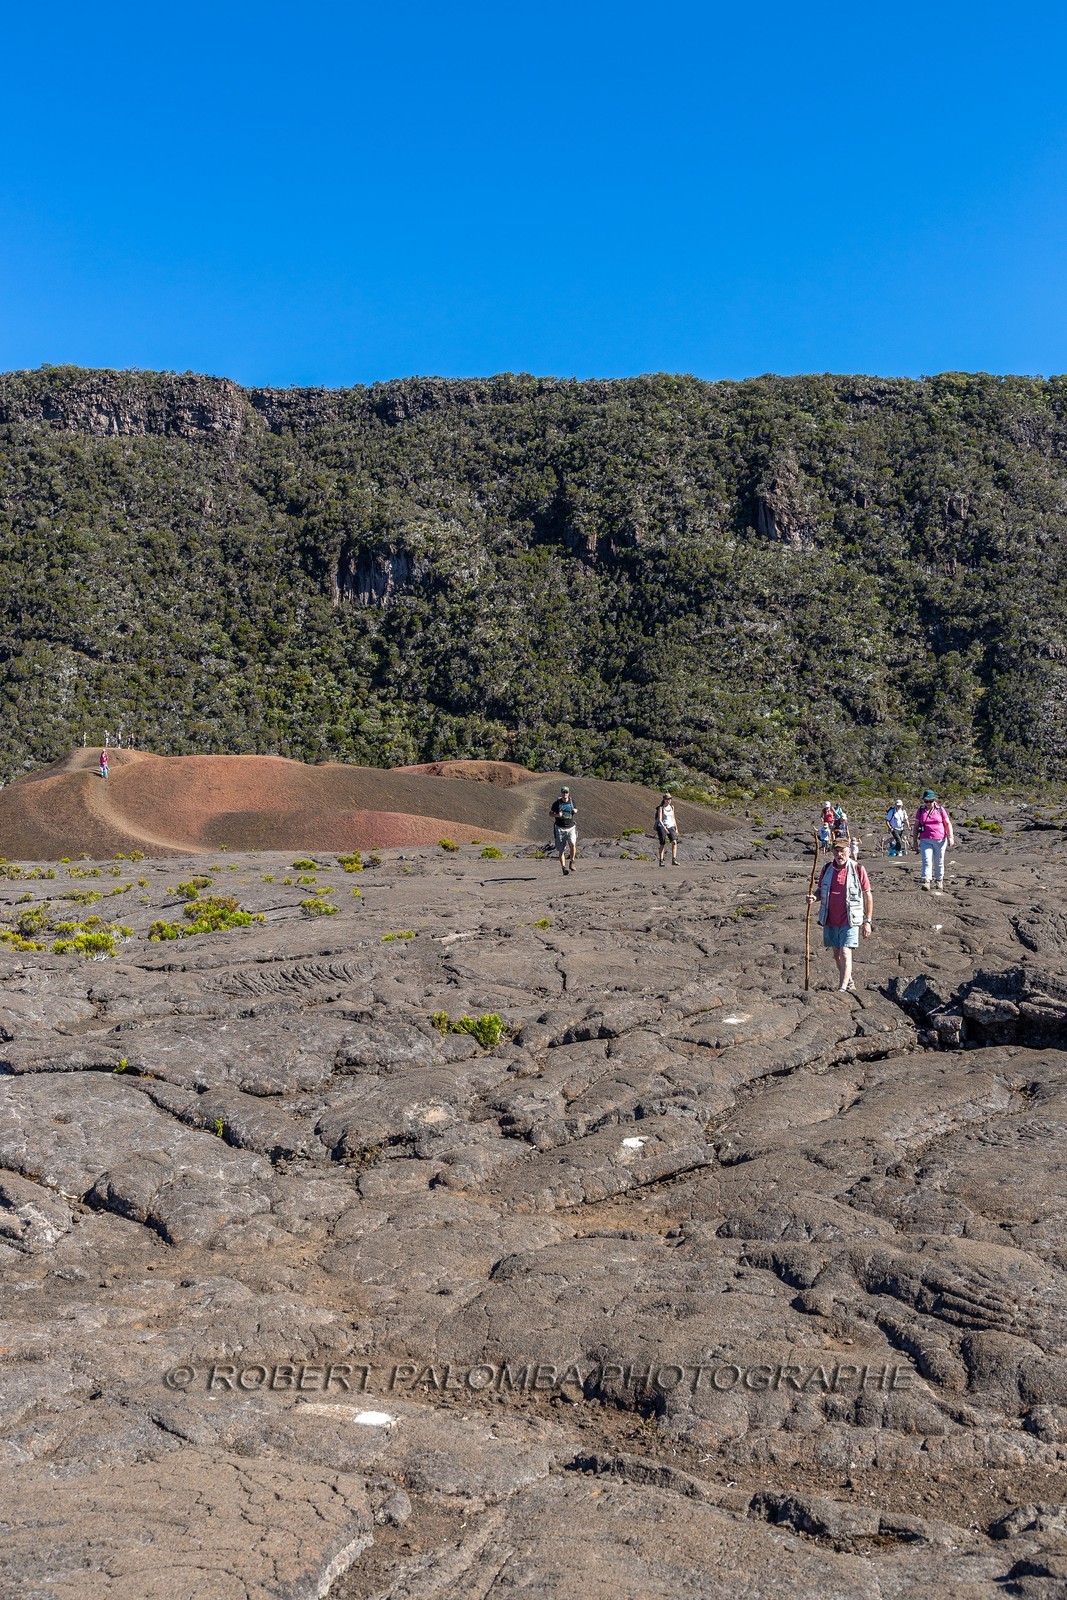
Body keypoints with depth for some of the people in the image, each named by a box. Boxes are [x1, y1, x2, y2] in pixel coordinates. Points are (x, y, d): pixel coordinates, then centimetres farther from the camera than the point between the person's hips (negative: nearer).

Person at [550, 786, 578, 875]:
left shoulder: (572, 801, 6)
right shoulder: (556, 803, -1)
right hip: (560, 828, -1)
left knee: (572, 844, -23)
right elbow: (551, 814, 6)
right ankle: (564, 867, 5)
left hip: (571, 827, 1)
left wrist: (575, 811, -1)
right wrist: (557, 815, -14)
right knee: (561, 850, -2)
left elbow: (576, 810, 22)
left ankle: (572, 862, -5)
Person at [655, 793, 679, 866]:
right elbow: (659, 820, -16)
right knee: (662, 844, -1)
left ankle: (673, 860, -20)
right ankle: (661, 861, 8)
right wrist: (664, 828, -28)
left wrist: (676, 828, 15)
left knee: (674, 842, -16)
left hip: (671, 827, 4)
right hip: (662, 827, -4)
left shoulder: (672, 807, 9)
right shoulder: (661, 808, -7)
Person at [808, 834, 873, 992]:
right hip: (830, 921, 5)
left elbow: (868, 895, 1)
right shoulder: (827, 868, 4)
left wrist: (868, 921, -1)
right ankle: (849, 982, 38)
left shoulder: (858, 869, -6)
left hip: (849, 921, -5)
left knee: (845, 953, -14)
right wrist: (814, 897, -10)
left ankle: (842, 990, -17)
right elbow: (820, 890, 15)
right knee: (837, 954, 17)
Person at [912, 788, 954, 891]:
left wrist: (950, 837, -7)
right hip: (925, 840, 0)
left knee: (939, 862, 9)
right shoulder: (920, 810, 6)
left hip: (940, 840, 0)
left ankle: (939, 881, 23)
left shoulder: (940, 809, 3)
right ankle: (926, 882, -25)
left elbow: (948, 824, 4)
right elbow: (915, 826, 9)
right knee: (927, 861, -14)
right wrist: (914, 841, 5)